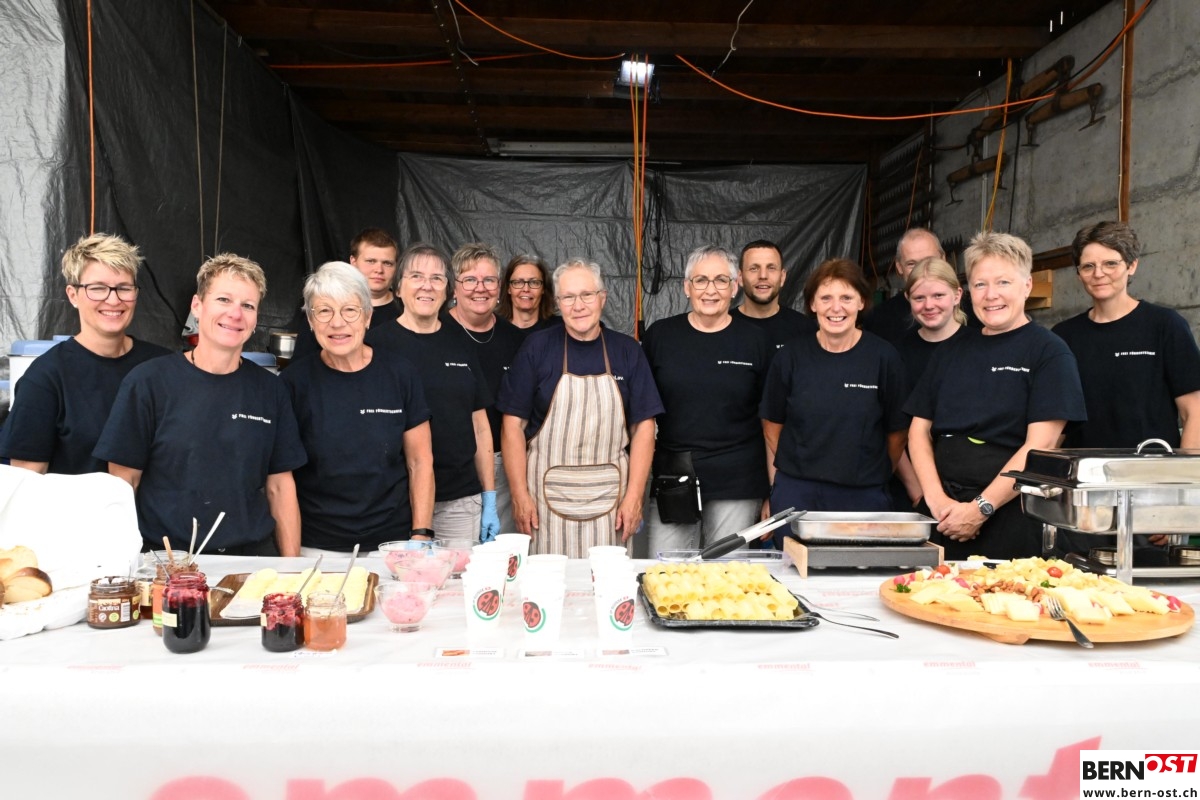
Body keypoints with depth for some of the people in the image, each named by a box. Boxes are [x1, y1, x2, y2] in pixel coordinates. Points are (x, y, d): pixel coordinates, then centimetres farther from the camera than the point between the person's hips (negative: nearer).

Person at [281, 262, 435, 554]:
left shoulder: (400, 373, -3)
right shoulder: (294, 382, -4)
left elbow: (420, 462, 1)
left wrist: (421, 536, -5)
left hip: (392, 544, 1)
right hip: (317, 548, 0)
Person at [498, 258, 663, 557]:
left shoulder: (627, 350, 5)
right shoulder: (537, 347, 1)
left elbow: (643, 426, 3)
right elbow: (514, 424, -1)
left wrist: (634, 496, -4)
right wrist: (520, 495, -6)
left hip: (609, 498, 1)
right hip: (548, 497, -1)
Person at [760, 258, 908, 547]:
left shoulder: (884, 358, -3)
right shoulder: (790, 357, 0)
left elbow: (897, 433, 5)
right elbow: (772, 427, 6)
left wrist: (876, 478, 11)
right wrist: (778, 486, 4)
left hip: (863, 498, 0)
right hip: (796, 494, 1)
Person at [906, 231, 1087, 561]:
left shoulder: (1050, 352, -2)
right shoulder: (950, 352, 13)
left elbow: (1040, 445, -11)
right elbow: (919, 429, 9)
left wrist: (981, 508, -15)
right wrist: (936, 499, -5)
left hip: (1009, 518, -4)